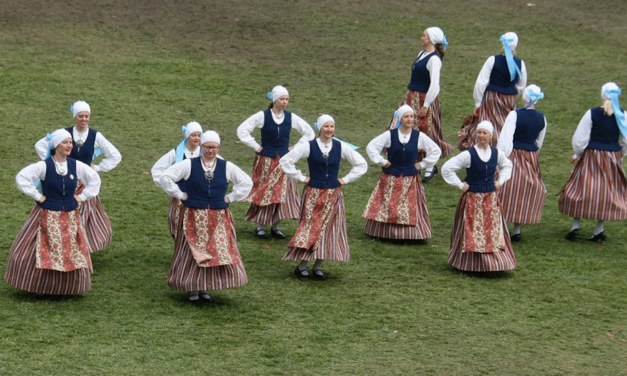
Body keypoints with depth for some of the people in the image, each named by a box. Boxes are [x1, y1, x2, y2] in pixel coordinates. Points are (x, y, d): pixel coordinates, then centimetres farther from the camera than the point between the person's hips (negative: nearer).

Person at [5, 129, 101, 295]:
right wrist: (37, 196, -16)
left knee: (72, 254, 7)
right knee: (44, 252, 1)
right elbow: (22, 177, -21)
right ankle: (41, 286, 17)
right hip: (48, 217, -4)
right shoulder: (44, 166, -14)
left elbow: (94, 179, 12)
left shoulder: (76, 165, -2)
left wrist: (82, 197, 5)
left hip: (70, 217, 4)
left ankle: (67, 287, 20)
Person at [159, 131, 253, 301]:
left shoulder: (226, 167, 2)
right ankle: (193, 287, 12)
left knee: (219, 252, 1)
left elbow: (246, 182, 9)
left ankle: (205, 287, 14)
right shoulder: (189, 165, -4)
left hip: (219, 219, 2)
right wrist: (180, 195, -5)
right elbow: (166, 177, -5)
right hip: (193, 218, -2)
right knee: (193, 253, 1)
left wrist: (230, 197, 3)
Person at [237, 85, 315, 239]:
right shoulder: (262, 116, -7)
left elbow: (309, 133, 11)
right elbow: (242, 130, -7)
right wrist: (256, 147, -8)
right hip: (266, 161, -3)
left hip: (284, 161, 3)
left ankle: (275, 226, 12)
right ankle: (260, 226, 10)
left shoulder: (291, 117, 1)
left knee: (283, 193, 0)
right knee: (264, 193, -1)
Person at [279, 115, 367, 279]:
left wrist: (346, 179, 3)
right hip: (313, 194, -3)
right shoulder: (309, 146, -6)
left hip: (333, 195, 3)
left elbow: (361, 164, 10)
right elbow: (285, 161, -6)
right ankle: (302, 265, 6)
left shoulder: (341, 147, 1)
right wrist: (301, 177, -6)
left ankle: (318, 266, 12)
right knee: (310, 228, -3)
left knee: (328, 229, 2)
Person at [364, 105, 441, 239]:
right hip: (390, 179, 0)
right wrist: (382, 161, -7)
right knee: (388, 208, 5)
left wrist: (422, 164, -1)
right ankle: (385, 232, 16)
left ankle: (410, 234, 10)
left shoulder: (419, 136, -4)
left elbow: (436, 151, 4)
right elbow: (371, 147, -4)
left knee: (410, 210, 2)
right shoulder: (390, 135, -6)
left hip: (410, 180, 0)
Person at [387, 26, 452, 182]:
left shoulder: (434, 59, -19)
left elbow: (434, 85, -22)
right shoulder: (422, 54, 10)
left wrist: (426, 105, -21)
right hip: (412, 97, 9)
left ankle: (430, 166, 18)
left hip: (425, 99, -9)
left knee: (425, 133, 2)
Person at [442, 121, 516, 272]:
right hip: (473, 199, -4)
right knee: (473, 232, 1)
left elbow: (507, 166, 23)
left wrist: (500, 181, 10)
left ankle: (495, 261, 18)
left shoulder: (497, 153, 1)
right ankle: (470, 264, 11)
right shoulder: (468, 154, -14)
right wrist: (460, 185, -11)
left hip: (491, 199, 4)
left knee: (494, 231, 8)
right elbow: (447, 168, -14)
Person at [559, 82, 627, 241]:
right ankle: (600, 229, 12)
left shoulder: (592, 114, -12)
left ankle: (575, 227, 5)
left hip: (592, 156, -2)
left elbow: (580, 139, -7)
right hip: (613, 157, 2)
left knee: (582, 189, 8)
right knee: (608, 191, 12)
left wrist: (577, 155, 9)